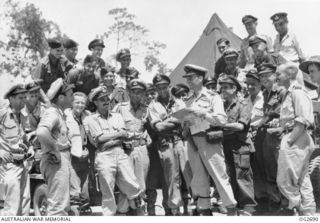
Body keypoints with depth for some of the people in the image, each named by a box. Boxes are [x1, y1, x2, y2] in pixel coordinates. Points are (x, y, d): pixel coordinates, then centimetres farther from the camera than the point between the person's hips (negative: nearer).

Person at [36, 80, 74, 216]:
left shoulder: (59, 113, 16)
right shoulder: (52, 113, -15)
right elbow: (41, 133, -34)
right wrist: (55, 151, -24)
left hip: (63, 160, 11)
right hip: (56, 162, -11)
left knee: (64, 204, 18)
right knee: (58, 205, -9)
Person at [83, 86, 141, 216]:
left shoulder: (117, 116, 21)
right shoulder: (90, 119, 9)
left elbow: (125, 135, 6)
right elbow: (99, 139, -5)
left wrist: (107, 137, -7)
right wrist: (117, 133, 4)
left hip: (121, 154, 3)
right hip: (104, 156, -3)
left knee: (134, 189, -5)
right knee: (108, 194, -2)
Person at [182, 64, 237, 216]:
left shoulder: (213, 97, -1)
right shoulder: (188, 101, 15)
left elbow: (222, 119, -11)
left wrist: (202, 113, -16)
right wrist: (185, 123, 0)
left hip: (210, 141, -5)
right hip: (193, 143, 5)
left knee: (220, 176, -4)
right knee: (199, 179, 8)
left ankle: (232, 209, 5)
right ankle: (204, 209, 17)